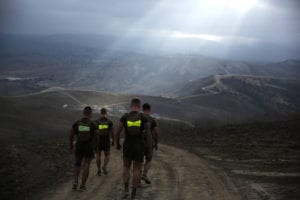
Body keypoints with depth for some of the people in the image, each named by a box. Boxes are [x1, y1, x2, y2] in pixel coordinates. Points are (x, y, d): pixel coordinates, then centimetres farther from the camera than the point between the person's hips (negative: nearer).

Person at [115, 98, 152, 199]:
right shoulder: (144, 118, -8)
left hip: (127, 146, 1)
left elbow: (117, 133, -1)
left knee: (126, 167, 23)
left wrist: (117, 144, 18)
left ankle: (126, 189, 9)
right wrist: (150, 150, 1)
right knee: (136, 170, 9)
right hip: (139, 147, -1)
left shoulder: (124, 117, -6)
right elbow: (148, 135, -9)